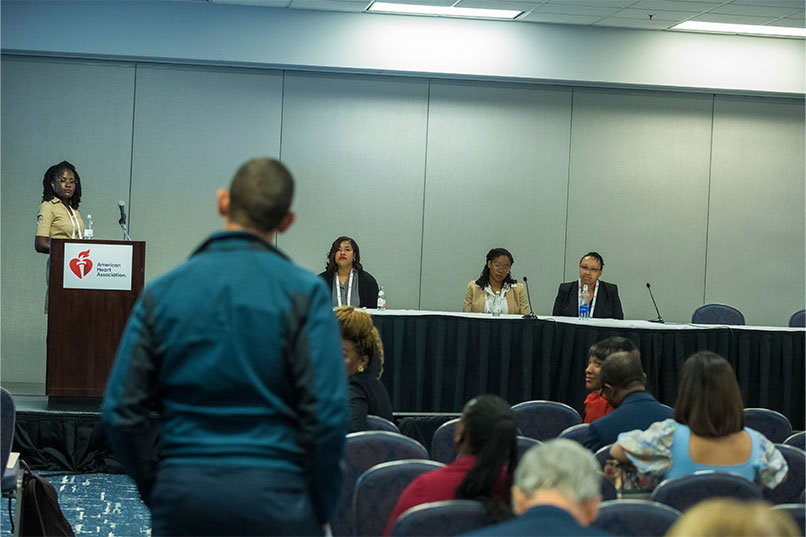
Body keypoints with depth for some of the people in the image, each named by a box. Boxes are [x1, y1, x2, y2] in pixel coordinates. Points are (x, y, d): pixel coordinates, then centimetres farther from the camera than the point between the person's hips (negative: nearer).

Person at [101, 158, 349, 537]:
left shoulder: (160, 293, 4)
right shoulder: (304, 292, -4)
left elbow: (121, 411, 2)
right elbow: (327, 414, -10)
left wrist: (156, 491, 12)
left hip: (181, 492, 3)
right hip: (272, 494, -3)